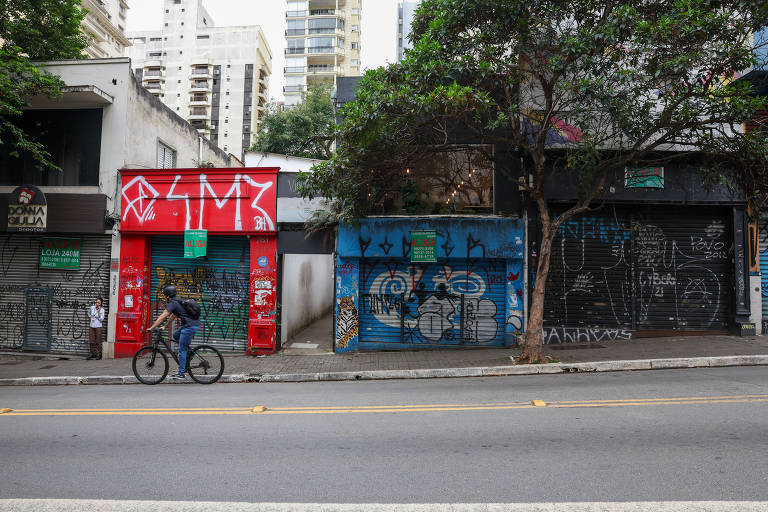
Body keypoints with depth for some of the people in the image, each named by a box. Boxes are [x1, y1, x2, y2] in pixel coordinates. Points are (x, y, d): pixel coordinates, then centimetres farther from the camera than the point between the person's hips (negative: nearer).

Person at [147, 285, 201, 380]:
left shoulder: (172, 304, -8)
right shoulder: (177, 302, 20)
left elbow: (162, 317, -11)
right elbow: (172, 317, 31)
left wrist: (151, 328, -6)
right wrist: (165, 326, 36)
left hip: (191, 327, -9)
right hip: (194, 325, 9)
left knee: (181, 350, -2)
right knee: (175, 335, 24)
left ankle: (181, 374, 2)